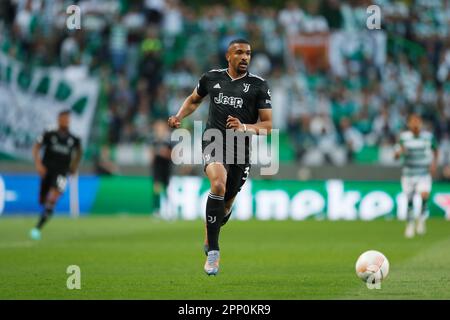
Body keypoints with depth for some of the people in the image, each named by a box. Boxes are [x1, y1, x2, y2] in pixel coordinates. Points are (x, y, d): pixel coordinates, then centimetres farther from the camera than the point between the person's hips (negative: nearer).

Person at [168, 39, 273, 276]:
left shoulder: (258, 85, 1)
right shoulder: (211, 78, 7)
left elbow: (267, 125, 0)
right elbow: (194, 99, 27)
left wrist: (244, 128, -19)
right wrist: (178, 117, 8)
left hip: (240, 148, 1)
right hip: (213, 142, -1)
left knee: (226, 204, 11)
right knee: (219, 184, -31)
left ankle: (209, 241, 46)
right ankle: (213, 252, -26)